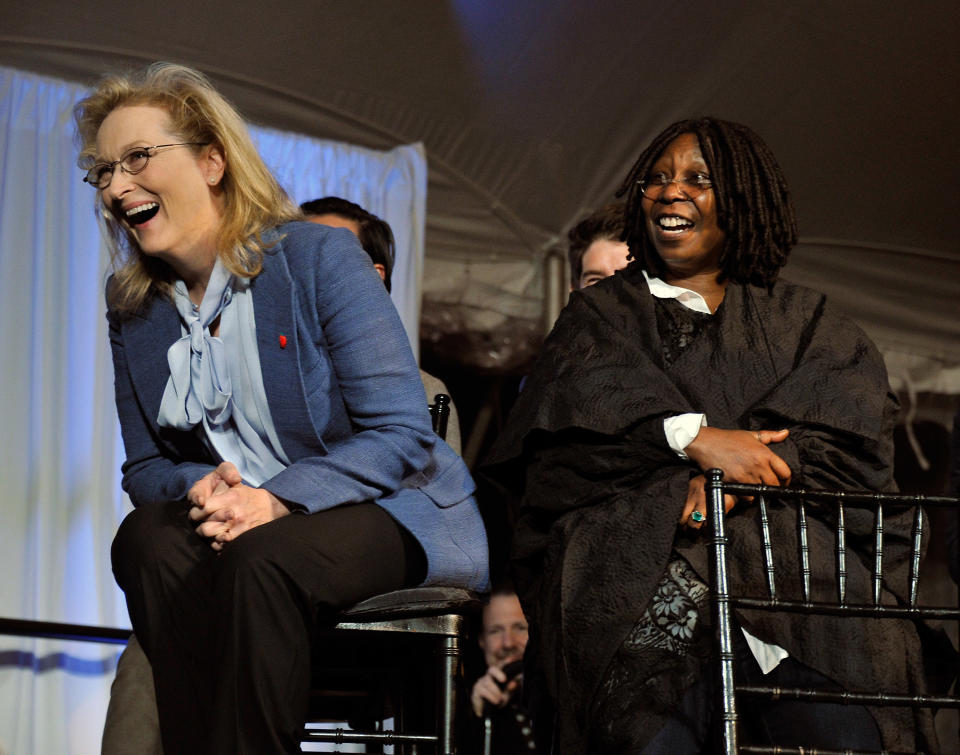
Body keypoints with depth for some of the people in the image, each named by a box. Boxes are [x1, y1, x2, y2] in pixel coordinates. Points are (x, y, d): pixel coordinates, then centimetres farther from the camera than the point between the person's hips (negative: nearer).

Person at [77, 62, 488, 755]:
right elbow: (143, 468, 11)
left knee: (258, 557, -35)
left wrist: (275, 499, -26)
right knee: (146, 537, -28)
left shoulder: (320, 256, -8)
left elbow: (400, 432, -13)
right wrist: (199, 488, -14)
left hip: (386, 511, -4)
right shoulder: (134, 308, 9)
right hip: (233, 531, 5)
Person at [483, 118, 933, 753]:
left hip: (782, 550, 1)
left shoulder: (802, 318, 26)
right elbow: (587, 397, 3)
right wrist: (693, 435, -16)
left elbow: (855, 418, 6)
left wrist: (732, 479, -12)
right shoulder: (604, 313, 25)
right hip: (636, 551, -1)